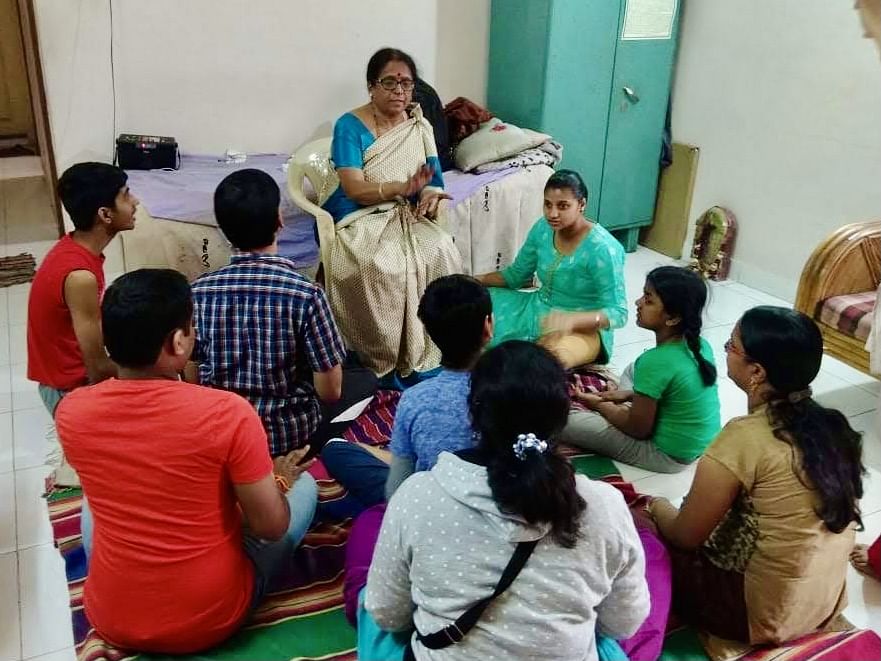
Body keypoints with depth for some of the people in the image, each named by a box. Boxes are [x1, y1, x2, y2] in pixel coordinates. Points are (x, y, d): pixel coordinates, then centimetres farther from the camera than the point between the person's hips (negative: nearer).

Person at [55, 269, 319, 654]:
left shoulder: (70, 411, -12)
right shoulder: (227, 413, -26)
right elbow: (271, 526, -16)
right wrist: (279, 479, 6)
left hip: (111, 619, 4)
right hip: (212, 618, -3)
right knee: (303, 483, 14)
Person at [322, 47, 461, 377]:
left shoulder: (420, 126, 9)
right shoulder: (349, 126, -6)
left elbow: (432, 181, 4)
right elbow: (354, 189, -17)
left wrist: (430, 196, -22)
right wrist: (404, 187, -32)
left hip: (407, 217, 4)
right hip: (359, 219, -4)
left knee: (441, 252, -27)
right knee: (381, 265, -35)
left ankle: (427, 354, -14)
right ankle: (383, 360, -15)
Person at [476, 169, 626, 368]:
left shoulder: (602, 248, -24)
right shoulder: (543, 228, -5)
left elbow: (618, 313, -25)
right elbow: (516, 274, 10)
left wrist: (572, 320, -43)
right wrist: (476, 280, -6)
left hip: (584, 325, -7)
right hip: (538, 309, 7)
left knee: (556, 356, -41)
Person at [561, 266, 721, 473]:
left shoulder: (655, 362, -30)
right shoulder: (700, 344, -6)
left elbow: (638, 430, -18)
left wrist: (599, 405, -2)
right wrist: (629, 395, 8)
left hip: (668, 455, -8)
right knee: (633, 371, 25)